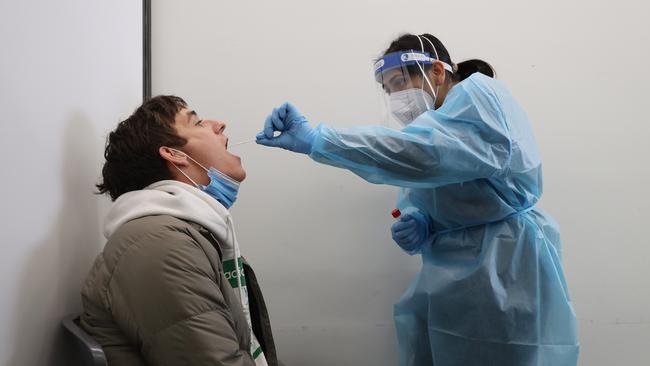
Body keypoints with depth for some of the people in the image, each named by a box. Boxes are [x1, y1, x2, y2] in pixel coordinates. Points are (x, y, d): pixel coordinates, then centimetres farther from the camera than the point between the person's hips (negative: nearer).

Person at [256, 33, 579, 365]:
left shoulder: (479, 93, -11)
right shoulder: (432, 121, 16)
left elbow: (423, 151, -30)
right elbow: (418, 196, 14)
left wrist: (314, 139, -33)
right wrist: (417, 224, -11)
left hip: (504, 277, -8)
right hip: (451, 277, 8)